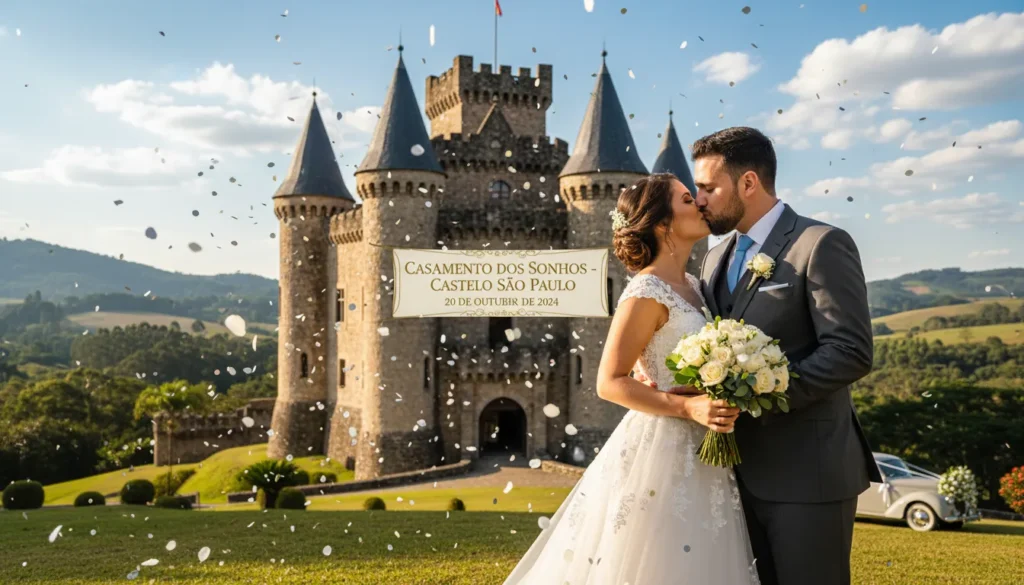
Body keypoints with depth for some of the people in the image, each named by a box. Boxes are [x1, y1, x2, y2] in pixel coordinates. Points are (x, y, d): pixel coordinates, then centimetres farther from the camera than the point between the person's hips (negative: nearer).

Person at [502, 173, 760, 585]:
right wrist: (688, 408, -26)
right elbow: (609, 383, -18)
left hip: (695, 457, 9)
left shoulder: (691, 286, 10)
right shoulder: (646, 293, -16)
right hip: (661, 450, -8)